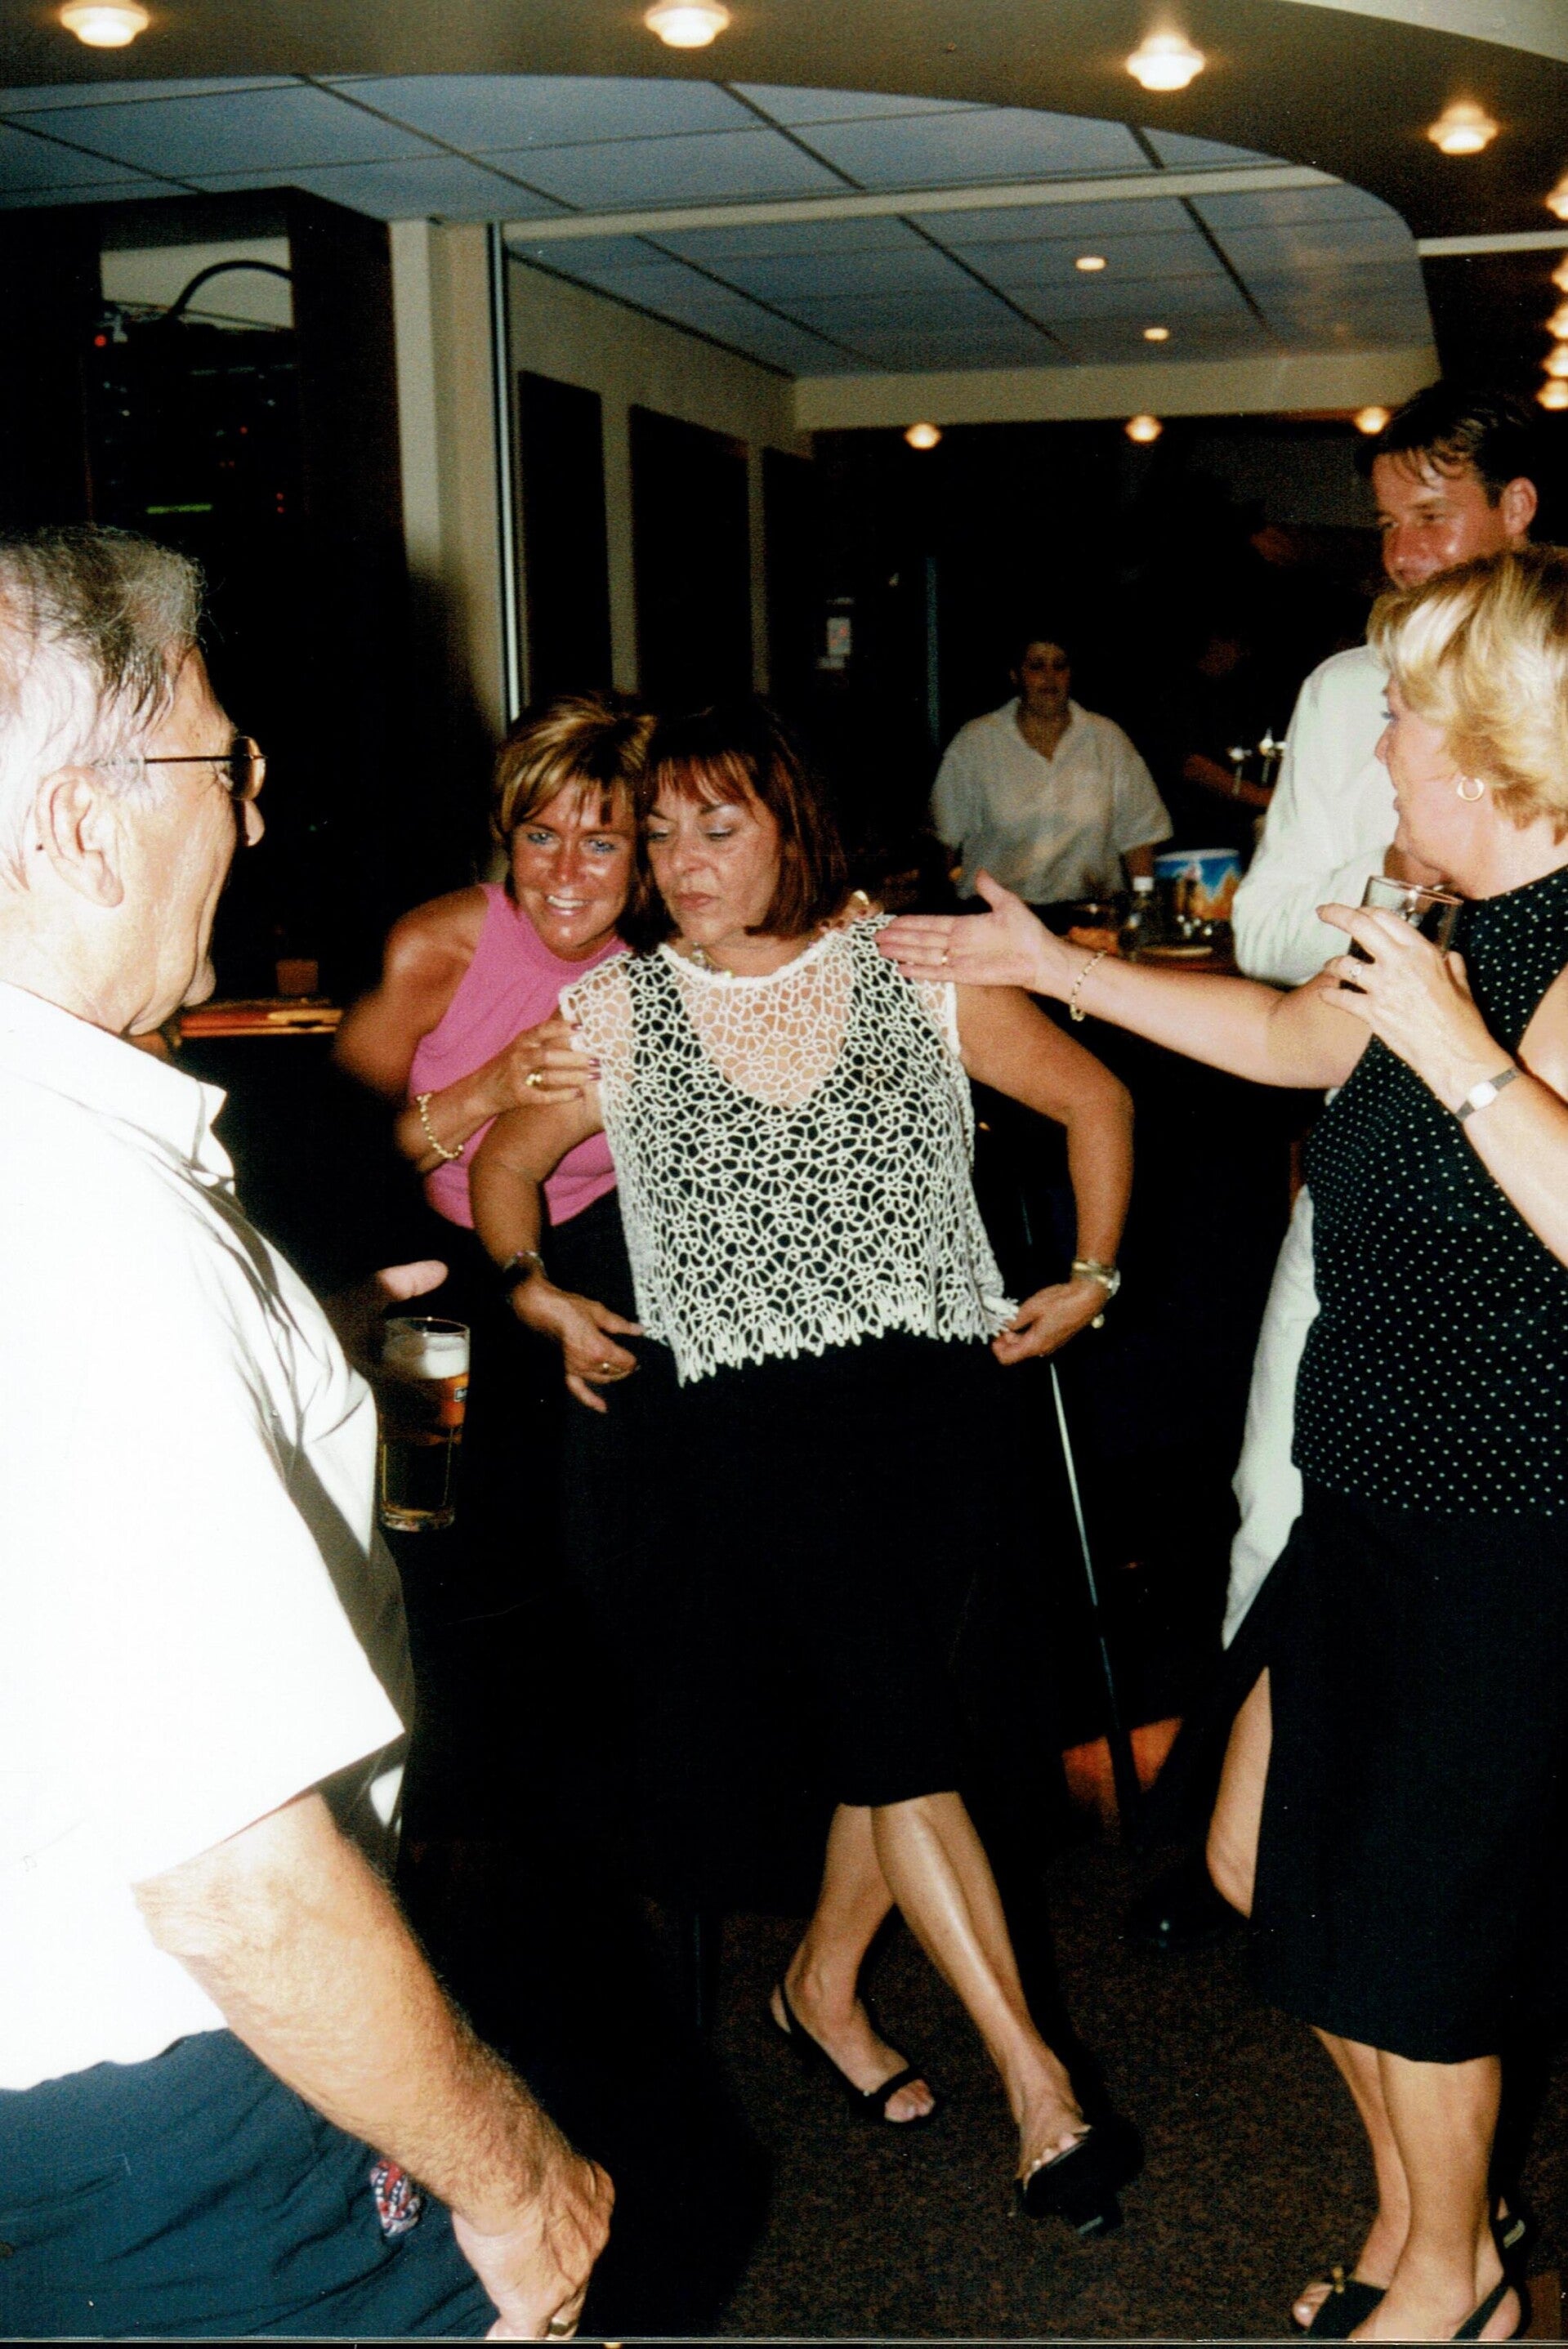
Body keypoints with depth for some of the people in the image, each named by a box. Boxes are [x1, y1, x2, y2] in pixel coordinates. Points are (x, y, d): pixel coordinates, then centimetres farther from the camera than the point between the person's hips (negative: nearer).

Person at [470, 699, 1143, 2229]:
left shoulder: (913, 976, 7)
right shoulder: (616, 1010, 8)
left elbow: (1093, 1099, 15)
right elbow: (505, 1161, 21)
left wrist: (1093, 1277, 9)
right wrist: (538, 1292, 5)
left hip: (936, 1381, 2)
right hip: (748, 1401, -1)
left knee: (899, 1708, 2)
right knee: (898, 1713, -11)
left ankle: (824, 1985, 27)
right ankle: (1038, 2083, 0)